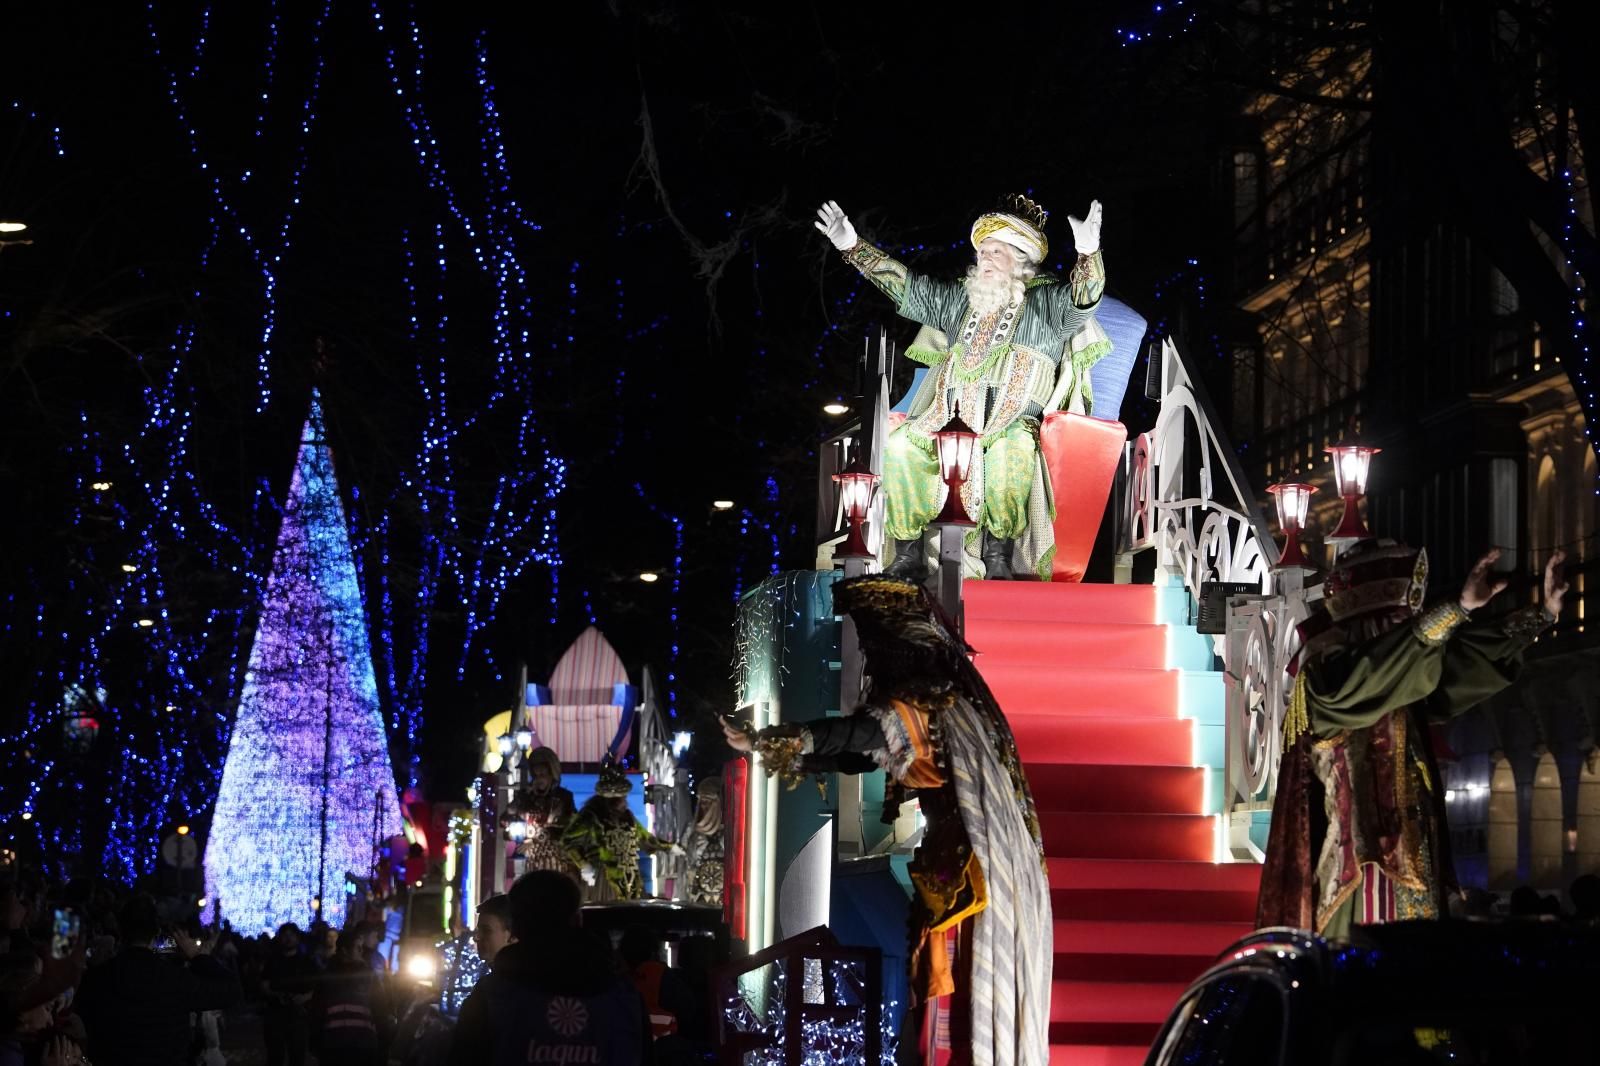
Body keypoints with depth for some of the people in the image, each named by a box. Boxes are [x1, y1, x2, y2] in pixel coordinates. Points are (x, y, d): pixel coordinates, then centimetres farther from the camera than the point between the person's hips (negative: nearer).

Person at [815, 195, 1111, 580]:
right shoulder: (959, 299, 22)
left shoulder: (1045, 301, 7)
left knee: (1009, 448, -38)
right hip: (951, 419, 5)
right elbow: (905, 285, 25)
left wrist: (1088, 253, -34)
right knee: (900, 444, -21)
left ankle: (999, 553, -28)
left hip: (1014, 422, -5)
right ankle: (908, 555, -16)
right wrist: (853, 247, 19)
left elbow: (1082, 299, -13)